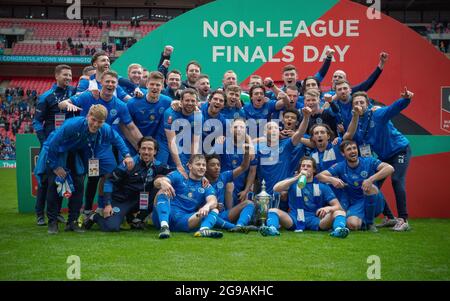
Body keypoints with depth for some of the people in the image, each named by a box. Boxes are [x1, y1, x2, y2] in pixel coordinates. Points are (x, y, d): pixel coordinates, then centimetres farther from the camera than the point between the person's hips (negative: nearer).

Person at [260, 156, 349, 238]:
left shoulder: (322, 186, 12)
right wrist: (297, 177, -13)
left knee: (340, 212, -21)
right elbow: (276, 188, -6)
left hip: (316, 221, 0)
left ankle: (338, 229, -51)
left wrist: (328, 208, -20)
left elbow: (337, 206, 5)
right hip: (294, 220, 0)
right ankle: (272, 229, -52)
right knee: (273, 210, -22)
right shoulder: (293, 182, 14)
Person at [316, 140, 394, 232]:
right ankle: (363, 222, 12)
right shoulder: (340, 167, -1)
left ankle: (370, 222, -9)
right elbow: (319, 176, -6)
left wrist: (371, 179, -33)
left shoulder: (368, 162, -6)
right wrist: (331, 179, -28)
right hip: (355, 205, 1)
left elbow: (390, 169, -20)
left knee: (369, 188, -33)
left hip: (374, 204, -1)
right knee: (352, 224, -29)